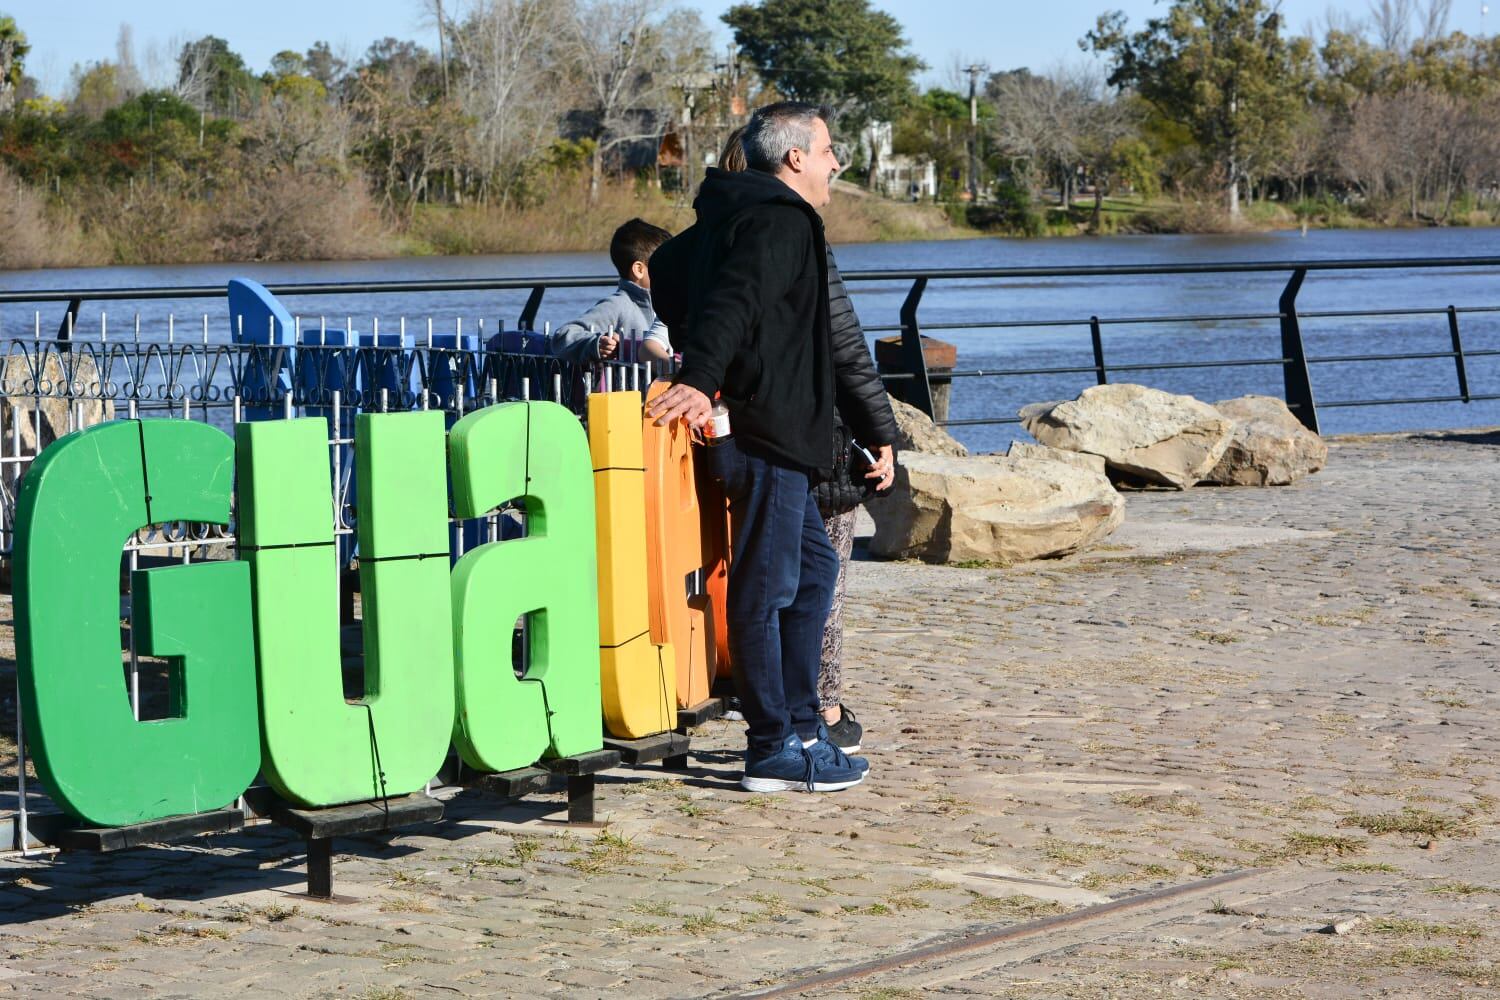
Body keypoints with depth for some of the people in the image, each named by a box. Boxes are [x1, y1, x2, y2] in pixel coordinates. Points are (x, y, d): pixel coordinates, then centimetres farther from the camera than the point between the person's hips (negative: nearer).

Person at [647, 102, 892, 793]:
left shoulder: (728, 217, 19)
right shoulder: (780, 221, -12)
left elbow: (666, 270, 32)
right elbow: (734, 299, -28)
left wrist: (695, 354, 29)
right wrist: (700, 378, -39)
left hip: (769, 436, 11)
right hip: (766, 431, -11)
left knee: (813, 568, 18)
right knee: (766, 587, -6)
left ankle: (801, 728, 21)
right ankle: (773, 751, -3)